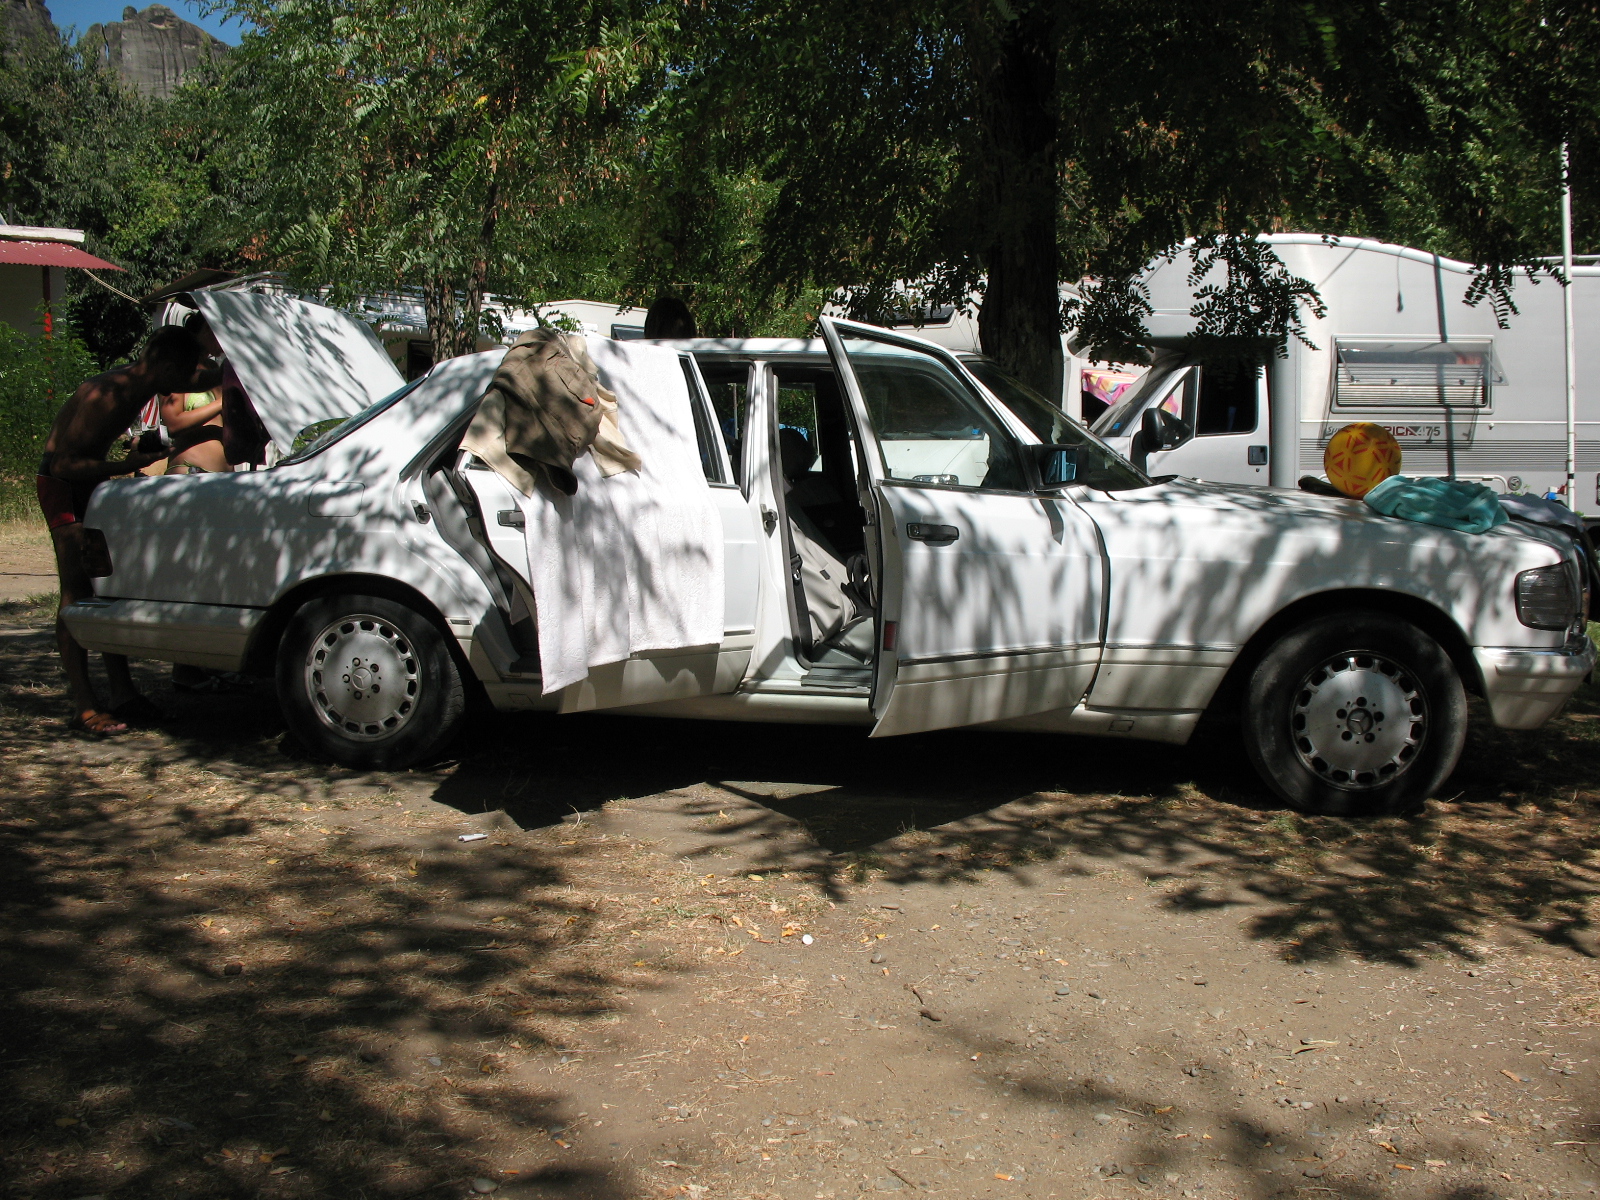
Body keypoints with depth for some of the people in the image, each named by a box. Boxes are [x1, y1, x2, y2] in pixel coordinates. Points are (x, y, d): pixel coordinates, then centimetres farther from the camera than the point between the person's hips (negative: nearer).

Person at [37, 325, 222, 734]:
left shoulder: (145, 382, -4)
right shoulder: (102, 395, -29)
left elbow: (209, 377, 12)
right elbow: (65, 463, -29)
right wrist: (127, 465, -36)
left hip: (94, 482, 9)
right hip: (62, 486, -9)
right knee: (77, 592, -13)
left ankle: (122, 693, 10)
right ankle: (84, 707, -14)